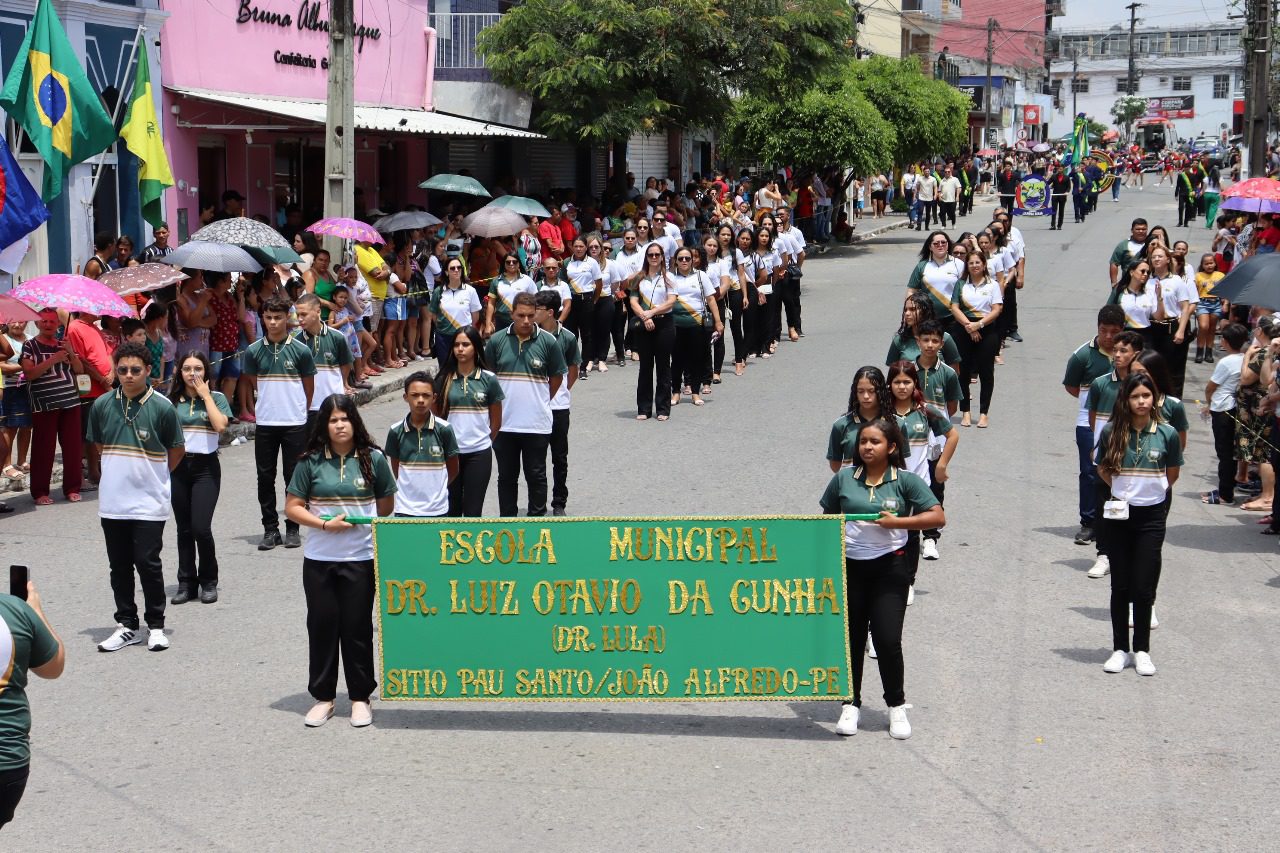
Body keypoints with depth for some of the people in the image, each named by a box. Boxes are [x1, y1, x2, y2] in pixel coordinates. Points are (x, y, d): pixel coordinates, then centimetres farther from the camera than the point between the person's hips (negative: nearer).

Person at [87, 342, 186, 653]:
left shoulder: (162, 407, -10)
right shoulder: (102, 405, -1)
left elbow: (177, 450, 3)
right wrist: (119, 472, 12)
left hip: (149, 502, -3)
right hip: (112, 502, 3)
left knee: (148, 563, -3)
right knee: (119, 566, 10)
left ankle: (156, 626, 12)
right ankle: (127, 625, 22)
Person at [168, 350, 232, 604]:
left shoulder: (217, 398, 3)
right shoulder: (172, 401, 6)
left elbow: (220, 425, -14)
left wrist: (205, 395, -9)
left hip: (206, 467, -2)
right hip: (178, 467, 2)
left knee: (201, 527, -11)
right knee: (184, 529, 7)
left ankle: (208, 581, 6)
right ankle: (186, 583, 16)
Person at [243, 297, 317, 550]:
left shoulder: (300, 350, -5)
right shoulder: (253, 351, 0)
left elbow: (309, 387, 6)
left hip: (295, 422, -2)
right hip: (265, 422, 2)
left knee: (294, 477, 3)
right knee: (265, 477, 4)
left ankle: (292, 529, 13)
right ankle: (270, 529, 13)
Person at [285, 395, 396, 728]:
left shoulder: (373, 459, -1)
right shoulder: (311, 462, -1)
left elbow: (386, 505, 11)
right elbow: (292, 508, -1)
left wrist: (362, 523, 4)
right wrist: (324, 524, -13)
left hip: (361, 559, -1)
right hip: (318, 559, 1)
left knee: (357, 627, 5)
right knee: (321, 625, 7)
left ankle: (360, 697, 17)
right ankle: (323, 697, 19)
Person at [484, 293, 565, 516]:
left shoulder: (548, 342, -5)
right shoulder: (497, 341, -2)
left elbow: (557, 377, 7)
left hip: (537, 423, -2)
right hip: (504, 422, 2)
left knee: (536, 476, 6)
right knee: (506, 477, 12)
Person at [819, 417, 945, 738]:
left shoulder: (906, 481, -3)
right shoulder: (844, 478, 2)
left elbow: (938, 517, -7)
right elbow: (827, 517, 14)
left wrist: (896, 522, -17)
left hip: (889, 568, -2)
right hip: (849, 566, 2)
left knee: (888, 640, -4)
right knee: (851, 638, 8)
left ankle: (896, 706, 15)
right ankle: (851, 704, 23)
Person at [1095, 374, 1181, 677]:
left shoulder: (1167, 434, -7)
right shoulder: (1112, 432, -6)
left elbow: (1172, 474, 9)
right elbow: (1102, 469, 10)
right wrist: (1124, 489, 9)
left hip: (1151, 516, -1)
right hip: (1119, 515, 1)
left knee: (1144, 587, 1)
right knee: (1120, 585, 7)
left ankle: (1142, 650, 13)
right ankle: (1120, 649, 15)